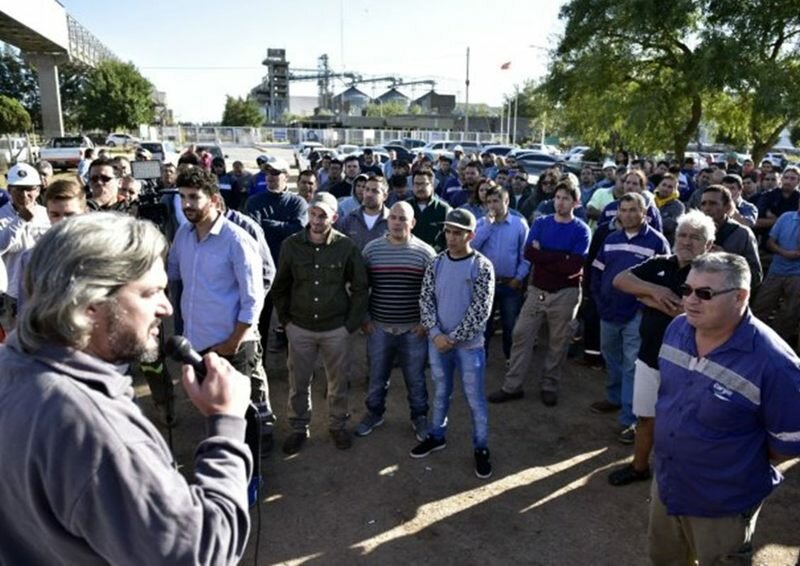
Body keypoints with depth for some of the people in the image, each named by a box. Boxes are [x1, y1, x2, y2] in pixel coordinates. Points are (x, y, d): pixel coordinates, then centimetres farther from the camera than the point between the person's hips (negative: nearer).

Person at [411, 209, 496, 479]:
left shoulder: (482, 267, -11)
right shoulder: (436, 263, 0)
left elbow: (480, 311, -15)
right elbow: (426, 300, 0)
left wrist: (453, 338, -15)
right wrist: (436, 334, -12)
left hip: (469, 345, -3)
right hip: (437, 342, 4)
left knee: (475, 399, 7)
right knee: (440, 393, 19)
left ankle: (481, 449, 23)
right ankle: (436, 436, 38)